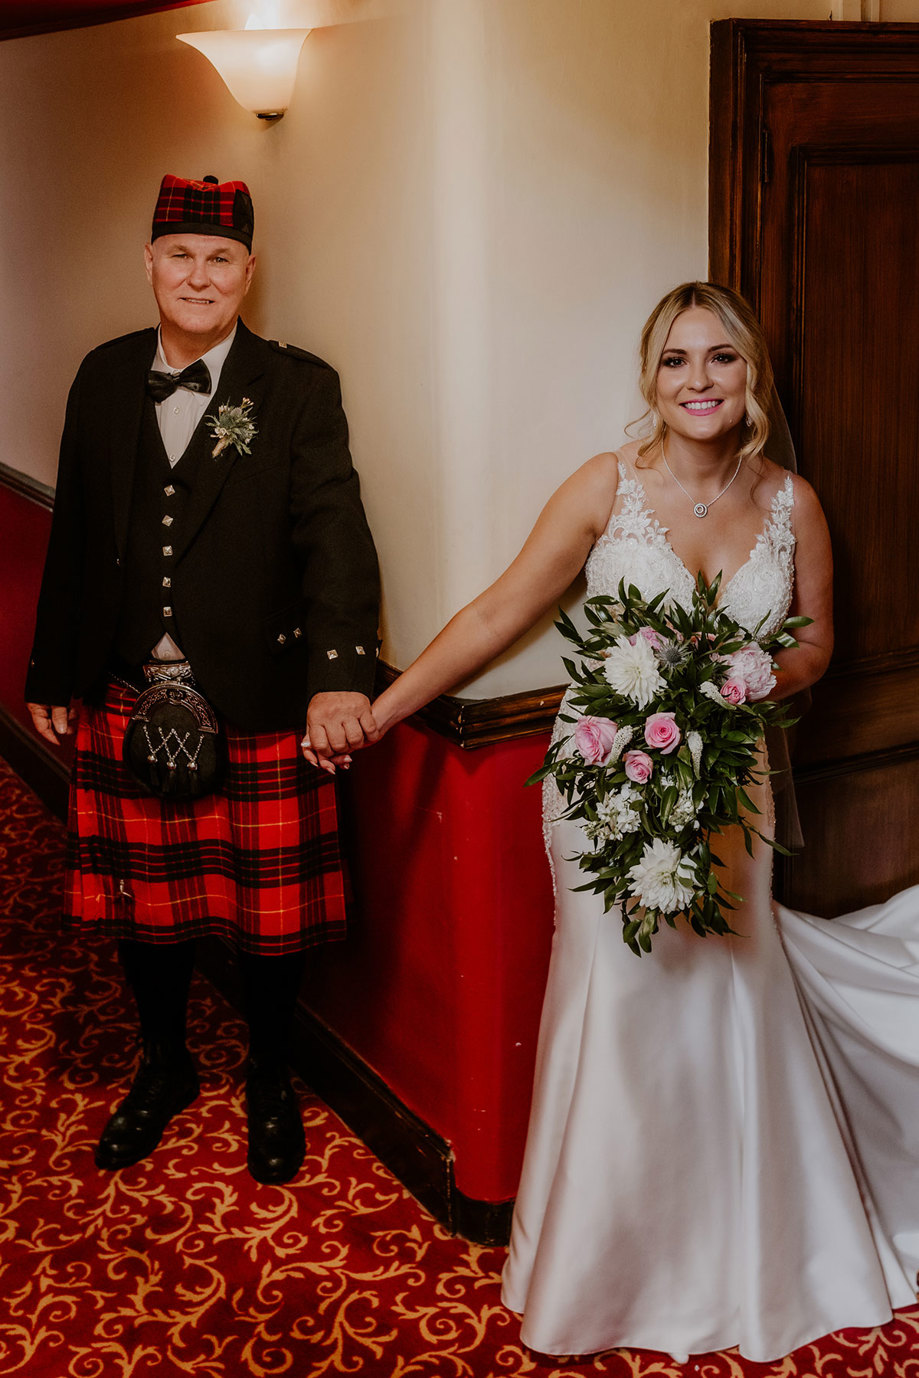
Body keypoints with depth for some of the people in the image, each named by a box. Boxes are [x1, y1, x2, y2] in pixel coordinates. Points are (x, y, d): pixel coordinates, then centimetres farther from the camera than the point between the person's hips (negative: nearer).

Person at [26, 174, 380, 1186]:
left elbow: (334, 532, -18)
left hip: (258, 710, -3)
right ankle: (164, 1067, 41)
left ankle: (270, 1081, 35)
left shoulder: (299, 389, -6)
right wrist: (52, 675, 13)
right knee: (141, 902, 16)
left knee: (269, 910, 10)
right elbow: (73, 536, 11)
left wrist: (340, 671, -34)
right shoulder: (105, 378, 6)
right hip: (124, 702, 3)